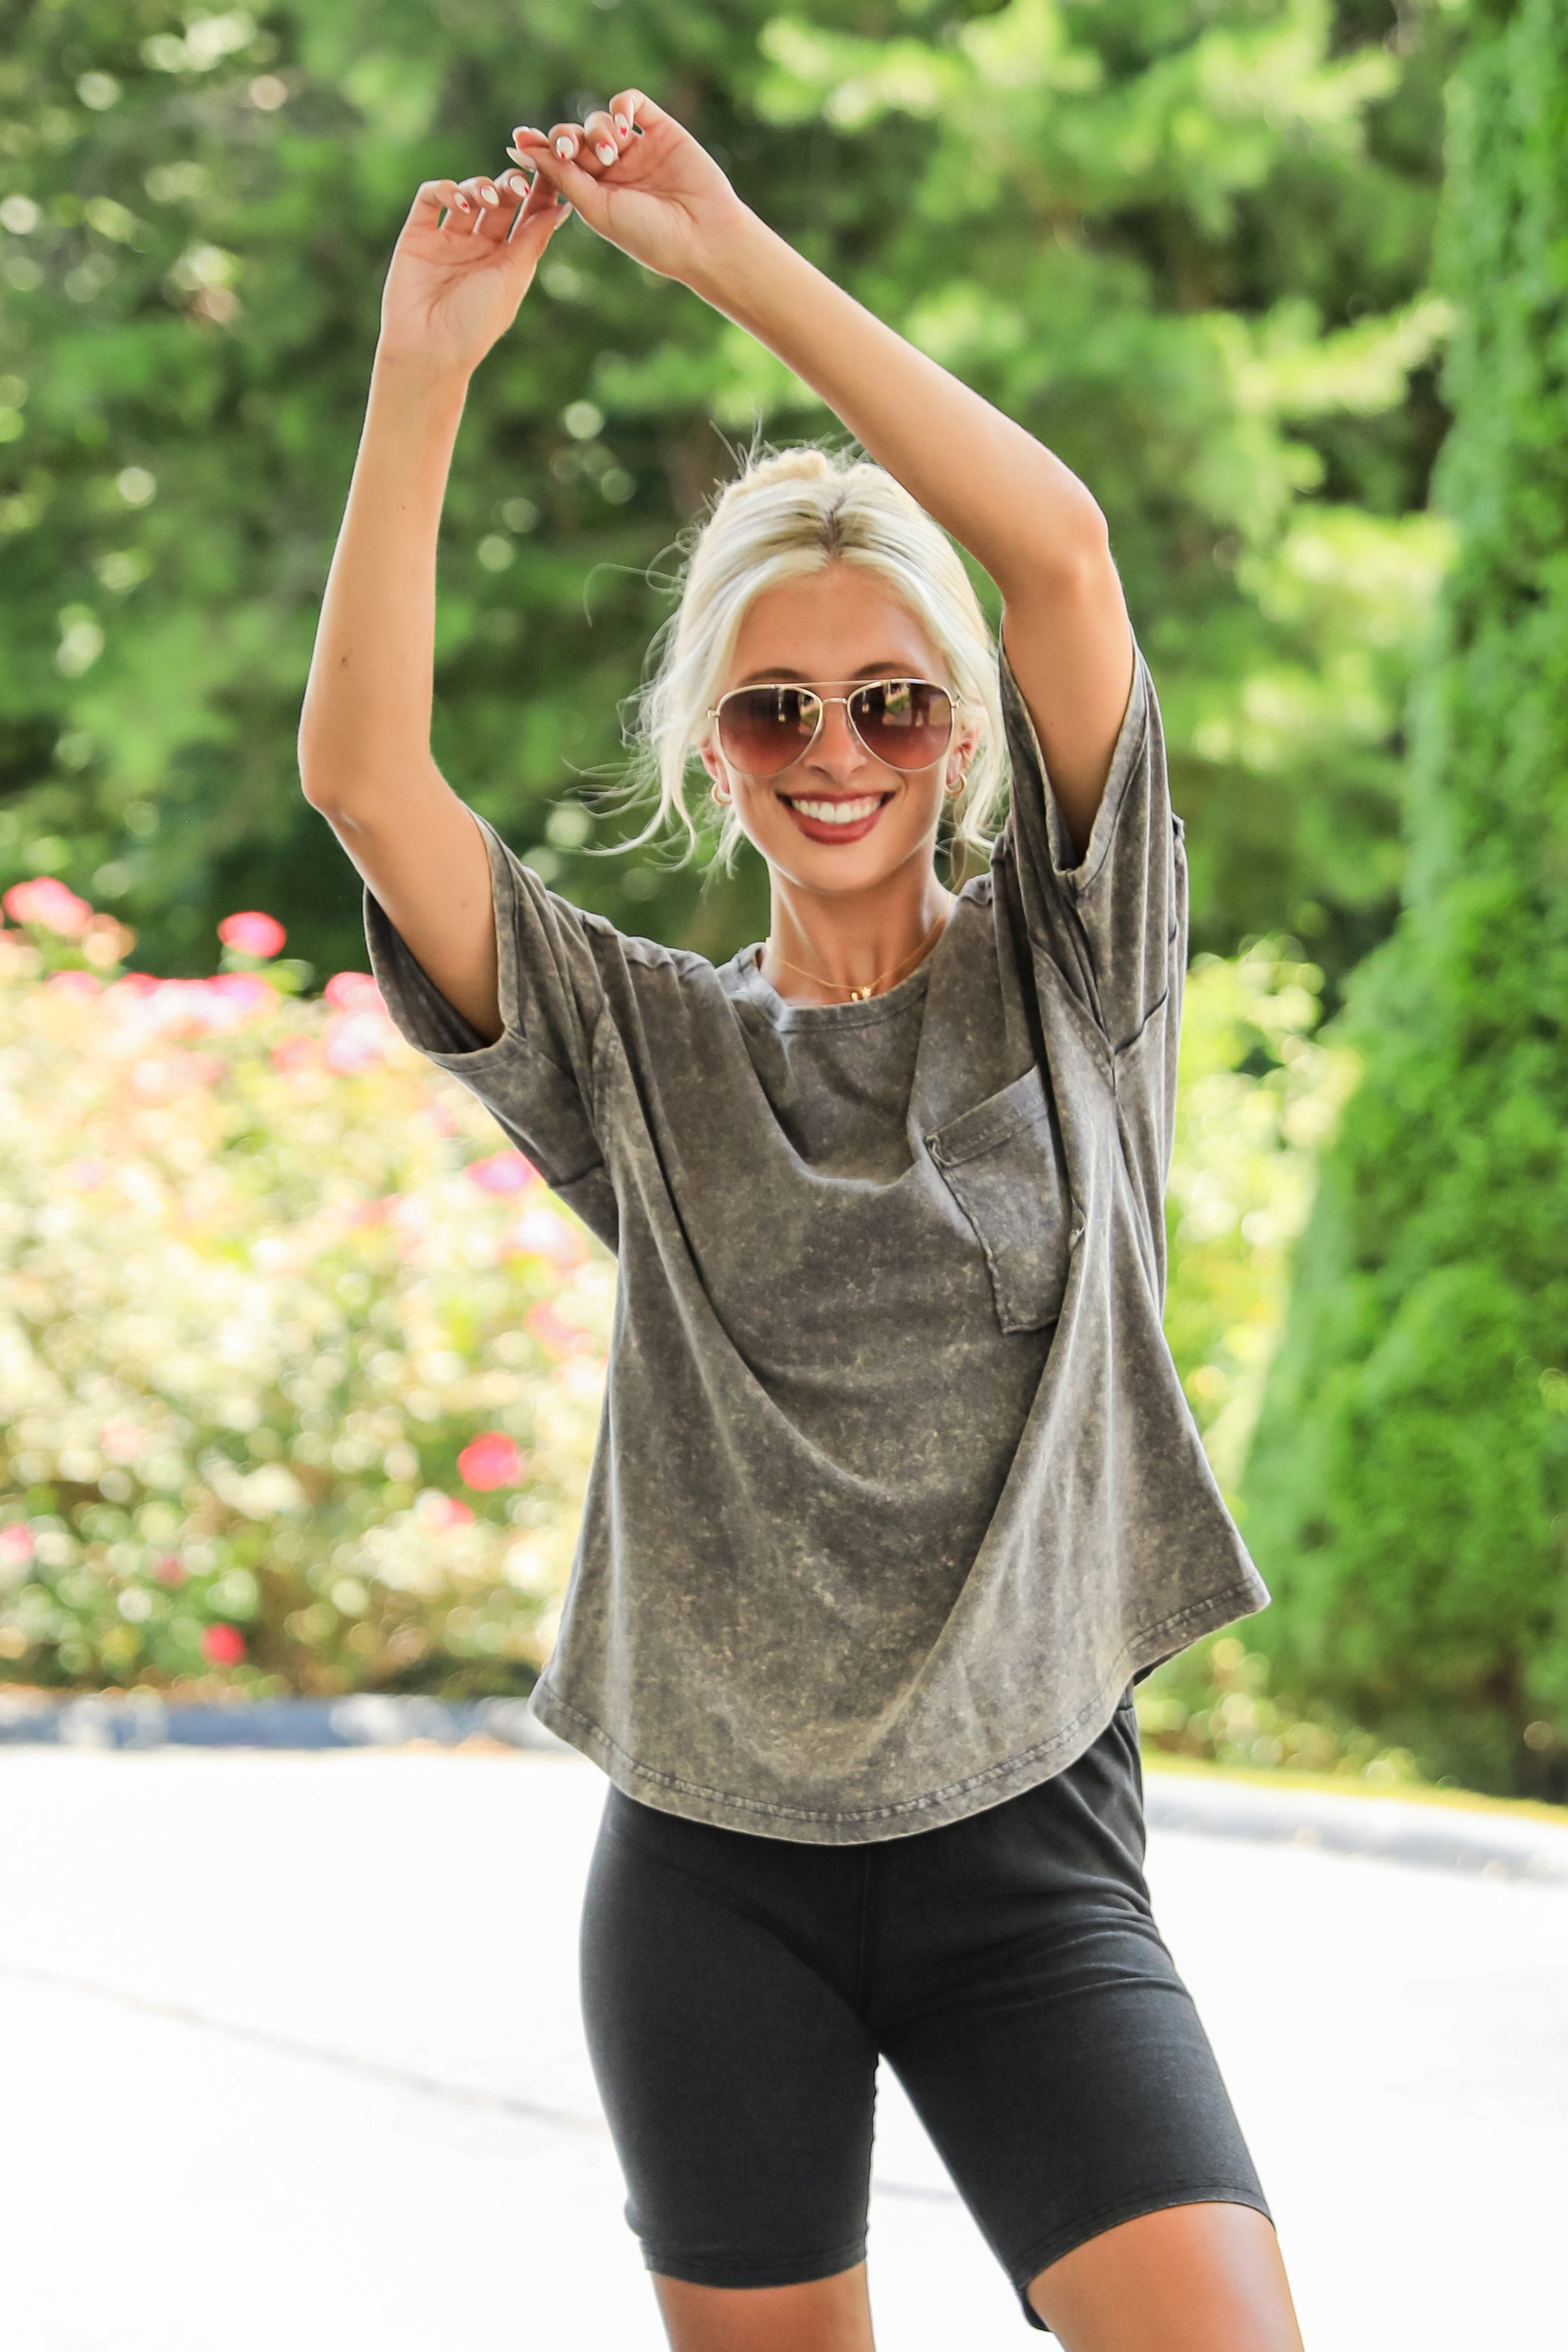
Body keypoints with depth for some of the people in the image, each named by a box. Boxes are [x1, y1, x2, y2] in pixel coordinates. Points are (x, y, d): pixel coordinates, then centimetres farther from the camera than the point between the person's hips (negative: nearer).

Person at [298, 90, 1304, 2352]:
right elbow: (362, 772, -7)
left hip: (1024, 1843, -2)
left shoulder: (1062, 977, 2)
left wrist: (730, 250, -14)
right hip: (711, 1857, 2)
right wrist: (423, 376, -15)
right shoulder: (646, 1046, 6)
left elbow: (1061, 549, -11)